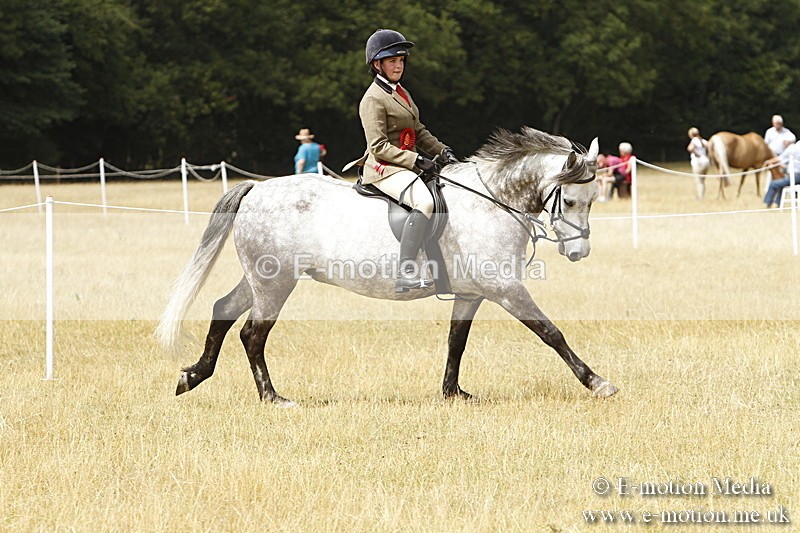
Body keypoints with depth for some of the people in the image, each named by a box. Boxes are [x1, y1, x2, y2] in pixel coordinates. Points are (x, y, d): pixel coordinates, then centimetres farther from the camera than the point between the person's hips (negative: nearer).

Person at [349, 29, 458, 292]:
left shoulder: (401, 93, 18)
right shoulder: (373, 99, -11)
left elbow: (419, 132, 22)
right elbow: (379, 146, -18)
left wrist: (443, 151, 5)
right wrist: (416, 161, -23)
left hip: (406, 166, 10)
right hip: (384, 169, -10)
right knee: (424, 202, -33)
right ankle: (406, 273, -42)